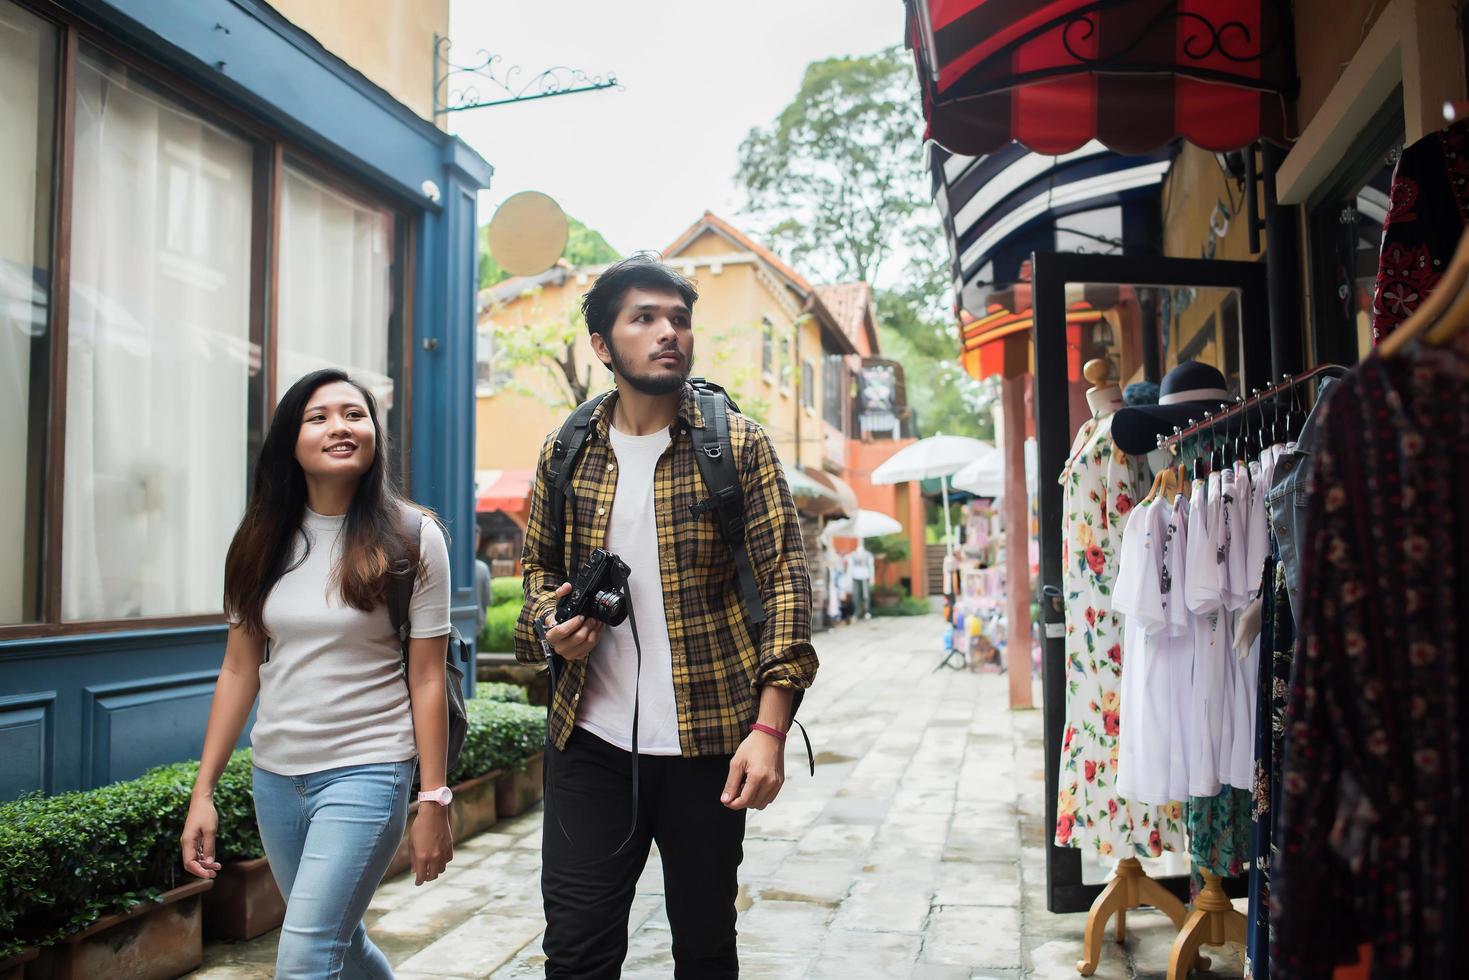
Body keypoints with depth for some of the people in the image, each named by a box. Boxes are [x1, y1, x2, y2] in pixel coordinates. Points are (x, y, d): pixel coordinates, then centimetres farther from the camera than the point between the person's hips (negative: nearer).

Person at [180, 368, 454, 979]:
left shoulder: (411, 538, -8)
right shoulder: (263, 543, 4)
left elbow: (427, 680, -8)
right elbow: (239, 670, 7)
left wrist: (433, 802, -9)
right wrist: (203, 791, 4)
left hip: (367, 771, -5)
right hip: (275, 774, 5)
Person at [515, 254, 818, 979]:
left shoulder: (739, 447, -3)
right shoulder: (565, 452, 5)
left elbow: (784, 582, -7)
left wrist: (769, 728, -16)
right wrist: (552, 626, -6)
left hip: (709, 744, -1)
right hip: (589, 738, 2)